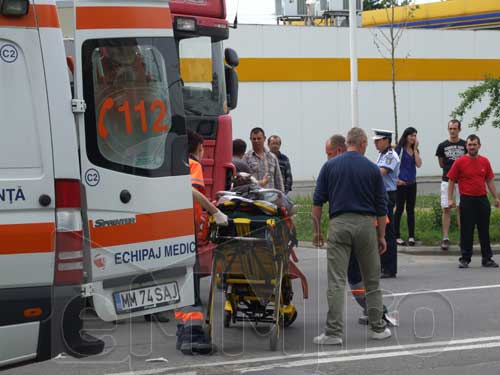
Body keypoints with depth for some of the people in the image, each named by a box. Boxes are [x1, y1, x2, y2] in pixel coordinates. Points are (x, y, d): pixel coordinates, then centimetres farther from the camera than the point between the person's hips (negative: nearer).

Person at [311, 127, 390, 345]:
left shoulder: (330, 166, 4)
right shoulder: (372, 169, 3)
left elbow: (318, 201, 2)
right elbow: (381, 207, 5)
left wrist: (316, 229, 8)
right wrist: (381, 236, 12)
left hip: (339, 224, 0)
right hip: (365, 224, 0)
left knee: (336, 281, -4)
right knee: (372, 280, 13)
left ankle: (334, 332, -9)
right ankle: (377, 328, 18)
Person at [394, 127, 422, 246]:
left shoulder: (415, 150, 11)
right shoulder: (399, 149, -4)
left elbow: (419, 164, -3)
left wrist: (415, 149, -3)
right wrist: (396, 179, -16)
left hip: (412, 183, 5)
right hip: (401, 183, -5)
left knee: (411, 210, 7)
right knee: (399, 209, -1)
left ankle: (411, 236, 10)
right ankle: (397, 236, 3)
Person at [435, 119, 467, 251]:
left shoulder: (465, 145, 2)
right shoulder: (442, 146, 3)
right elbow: (441, 164, 11)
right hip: (447, 180, 0)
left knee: (461, 208, 2)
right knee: (446, 209, -2)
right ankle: (445, 238, 0)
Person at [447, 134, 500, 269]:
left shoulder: (485, 162, 7)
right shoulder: (459, 162, -4)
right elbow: (451, 181, -1)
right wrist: (450, 199, -8)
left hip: (482, 200, 3)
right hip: (467, 201, -3)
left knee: (484, 231, 8)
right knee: (466, 231, 0)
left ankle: (487, 259, 14)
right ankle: (465, 259, 7)